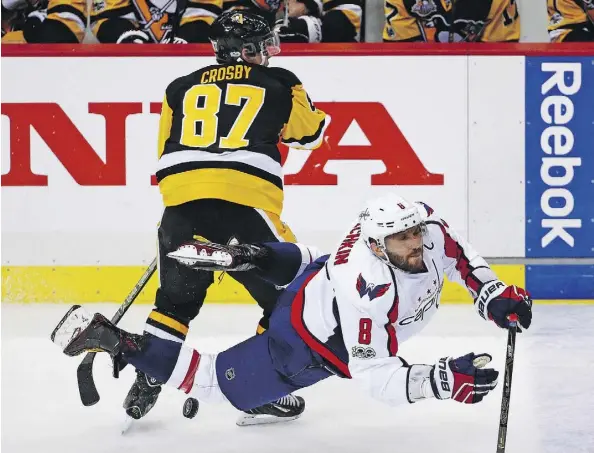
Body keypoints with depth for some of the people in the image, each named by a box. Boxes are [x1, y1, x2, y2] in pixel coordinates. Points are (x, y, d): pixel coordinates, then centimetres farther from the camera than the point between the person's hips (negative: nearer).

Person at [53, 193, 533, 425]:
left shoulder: (425, 227, -25)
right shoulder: (369, 295, -44)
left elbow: (454, 252, -1)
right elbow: (375, 377, -39)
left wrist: (492, 293, -10)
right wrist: (443, 379, -48)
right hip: (308, 343, -7)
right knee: (215, 382, 8)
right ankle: (111, 339, 11)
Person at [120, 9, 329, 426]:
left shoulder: (182, 89, 22)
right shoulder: (278, 83, 15)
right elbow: (310, 131, 30)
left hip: (182, 203, 4)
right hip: (246, 201, -4)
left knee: (177, 298, 23)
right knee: (287, 295, 11)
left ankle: (146, 384, 17)